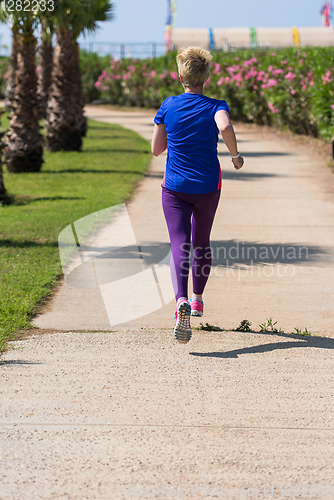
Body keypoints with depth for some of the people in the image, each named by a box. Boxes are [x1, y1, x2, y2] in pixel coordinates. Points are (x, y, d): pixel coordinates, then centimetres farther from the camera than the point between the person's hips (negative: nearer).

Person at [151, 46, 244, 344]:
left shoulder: (168, 107, 0)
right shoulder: (215, 106, -5)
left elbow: (156, 149, 4)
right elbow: (225, 127, -29)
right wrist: (236, 155, -13)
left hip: (174, 188, 0)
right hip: (207, 187, 0)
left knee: (179, 246, -9)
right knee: (201, 242, 21)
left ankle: (182, 301, -34)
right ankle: (198, 299, 36)